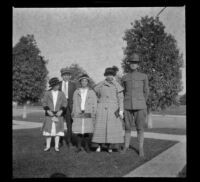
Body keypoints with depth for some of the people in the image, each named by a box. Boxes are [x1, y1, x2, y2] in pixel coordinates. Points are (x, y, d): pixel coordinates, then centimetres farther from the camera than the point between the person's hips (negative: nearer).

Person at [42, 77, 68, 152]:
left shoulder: (61, 94, 4)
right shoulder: (47, 93, 3)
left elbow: (65, 103, 1)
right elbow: (44, 103, 0)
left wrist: (61, 111, -13)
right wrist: (48, 110, -14)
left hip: (58, 114, 0)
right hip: (49, 114, 0)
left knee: (57, 130, 1)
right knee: (48, 130, 0)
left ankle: (56, 146, 9)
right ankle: (48, 146, 10)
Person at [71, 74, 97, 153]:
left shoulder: (92, 92, 6)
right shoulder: (76, 92, 10)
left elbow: (94, 104, 6)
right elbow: (74, 104, 13)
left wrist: (94, 115, 0)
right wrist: (73, 114, 8)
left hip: (88, 114, -1)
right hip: (78, 114, 1)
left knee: (87, 131, -3)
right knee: (78, 131, -2)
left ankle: (87, 146, 9)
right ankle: (79, 147, 9)